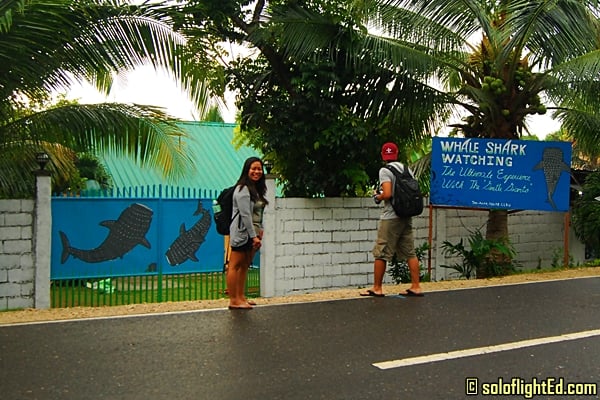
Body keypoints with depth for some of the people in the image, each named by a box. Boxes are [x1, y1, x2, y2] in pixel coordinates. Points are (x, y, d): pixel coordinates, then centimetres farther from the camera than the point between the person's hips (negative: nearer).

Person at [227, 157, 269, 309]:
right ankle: (233, 300, -2)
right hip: (242, 233, -9)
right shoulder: (243, 189, -12)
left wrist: (260, 231, 10)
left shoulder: (257, 189, 17)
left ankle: (241, 297, 19)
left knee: (244, 266, 13)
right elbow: (245, 215, -18)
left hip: (252, 234, 9)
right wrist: (253, 236, -20)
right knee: (235, 266, -4)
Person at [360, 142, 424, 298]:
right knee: (410, 252, 10)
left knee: (381, 253, 1)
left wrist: (378, 197, -1)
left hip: (391, 217, -7)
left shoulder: (385, 170, -10)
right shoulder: (406, 169, 11)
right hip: (407, 216, 7)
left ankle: (377, 288, 6)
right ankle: (416, 287, 11)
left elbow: (387, 194, -20)